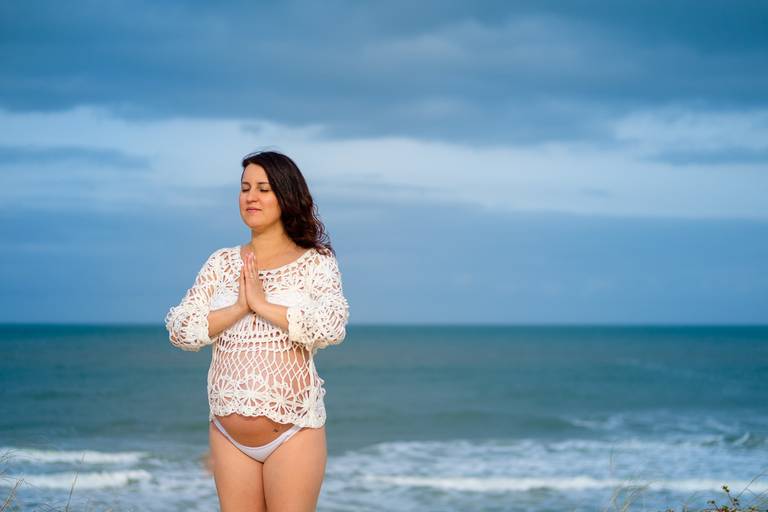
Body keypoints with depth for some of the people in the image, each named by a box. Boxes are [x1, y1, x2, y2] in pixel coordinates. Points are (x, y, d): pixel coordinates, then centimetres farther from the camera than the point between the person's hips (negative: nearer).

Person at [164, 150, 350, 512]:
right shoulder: (221, 263, 8)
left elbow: (332, 327, -19)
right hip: (228, 433, 4)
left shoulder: (315, 263, -2)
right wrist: (240, 308, -12)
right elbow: (179, 331, 0)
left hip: (293, 430, -4)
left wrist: (262, 304, -15)